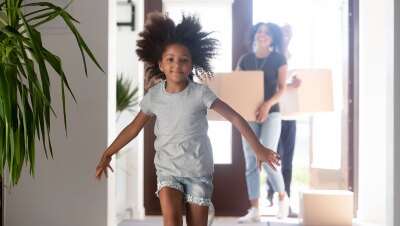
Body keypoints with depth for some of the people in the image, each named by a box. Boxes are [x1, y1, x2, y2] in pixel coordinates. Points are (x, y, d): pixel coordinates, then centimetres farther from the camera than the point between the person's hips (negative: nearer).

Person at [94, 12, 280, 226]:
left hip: (198, 170, -1)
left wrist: (258, 148, -16)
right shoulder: (154, 95, -4)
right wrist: (107, 154, 10)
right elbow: (134, 128, 7)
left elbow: (234, 116, -12)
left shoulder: (200, 93, -12)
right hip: (168, 170, 1)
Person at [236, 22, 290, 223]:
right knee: (251, 163, 2)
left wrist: (268, 104, -22)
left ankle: (283, 198, 11)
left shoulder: (278, 59, 0)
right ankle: (254, 211, 7)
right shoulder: (245, 59, 9)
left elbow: (282, 88, -6)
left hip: (271, 114, -4)